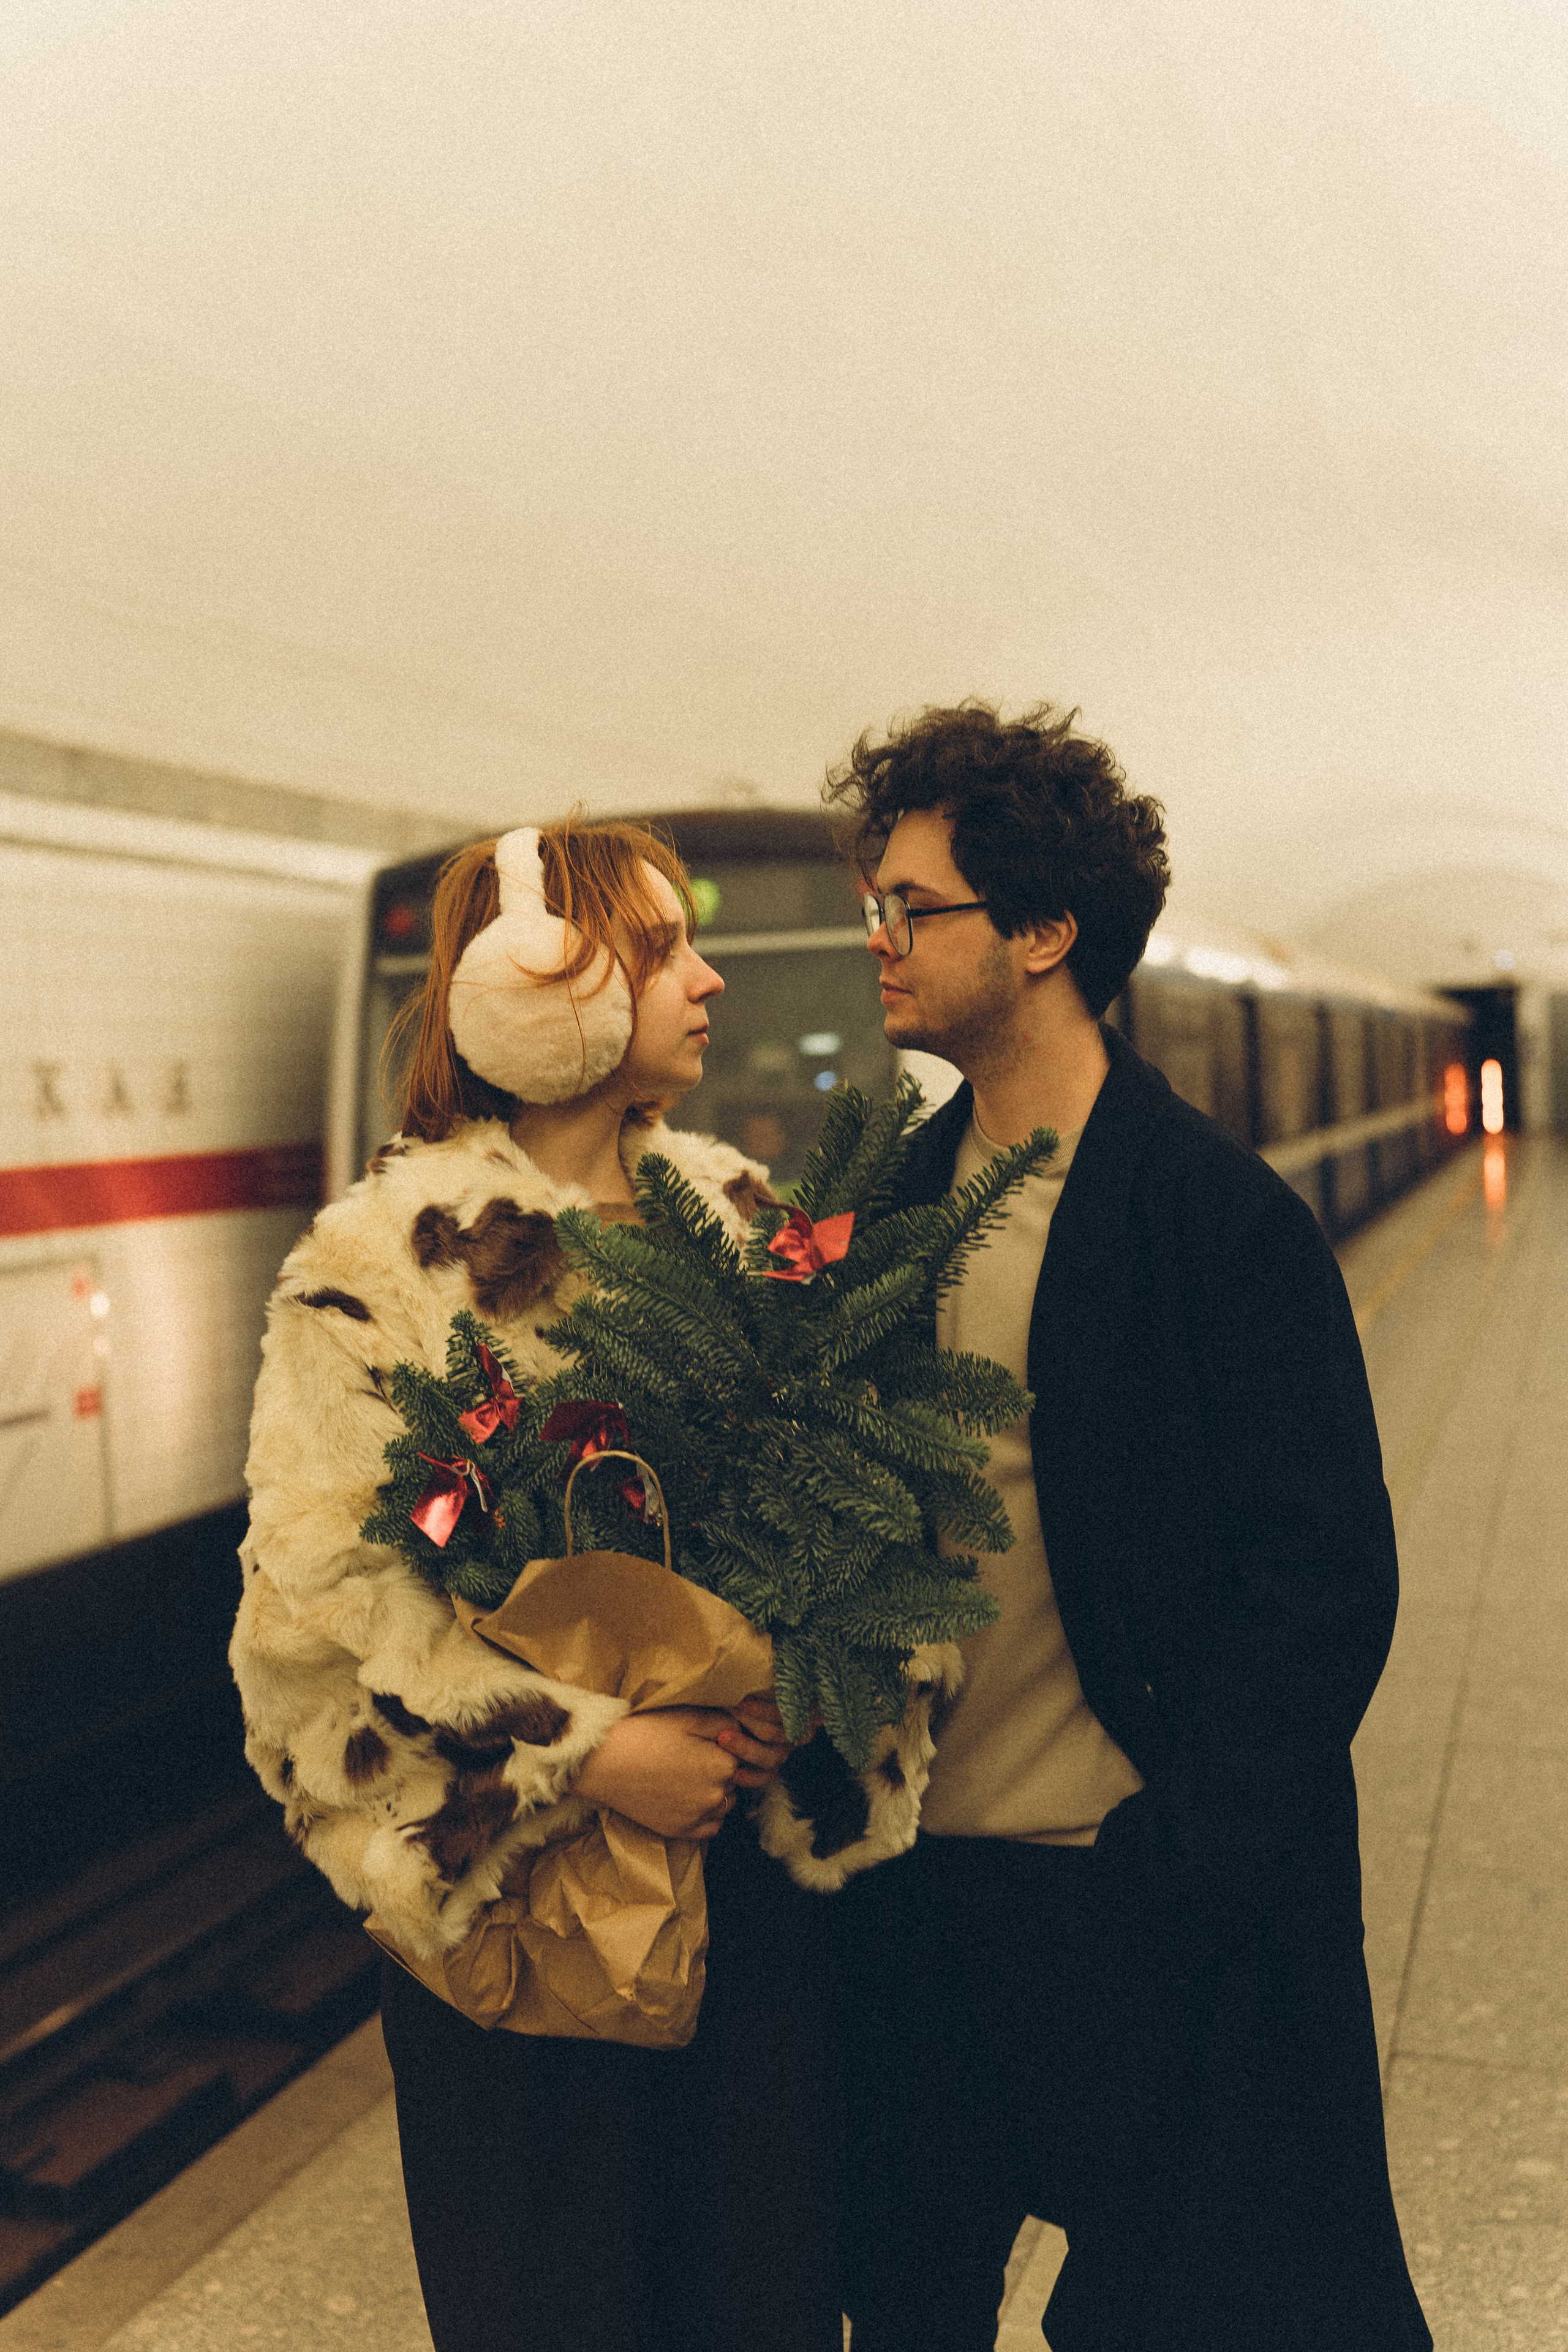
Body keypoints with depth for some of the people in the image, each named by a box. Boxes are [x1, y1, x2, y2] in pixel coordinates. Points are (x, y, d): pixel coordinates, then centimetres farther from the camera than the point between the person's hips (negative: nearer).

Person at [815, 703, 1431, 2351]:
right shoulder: (914, 1194, 6)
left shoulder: (1219, 1213, -14)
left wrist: (1175, 1874, -17)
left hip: (1132, 1902, -6)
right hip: (914, 1875, 6)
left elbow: (1325, 1582, -15)